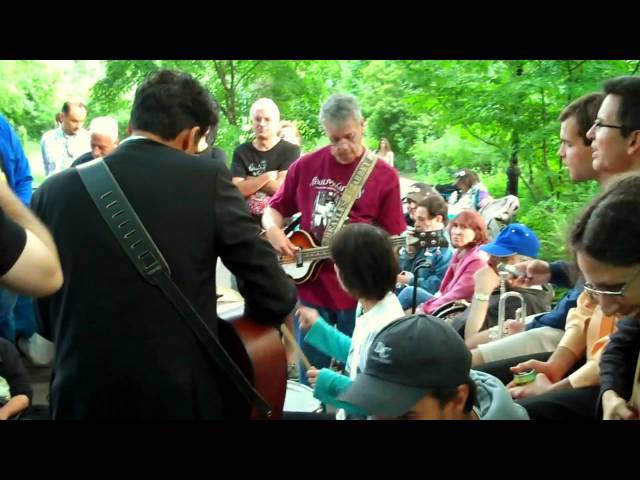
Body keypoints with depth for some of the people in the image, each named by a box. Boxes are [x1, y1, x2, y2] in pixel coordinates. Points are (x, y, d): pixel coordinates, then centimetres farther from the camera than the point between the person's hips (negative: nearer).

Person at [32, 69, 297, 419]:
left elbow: (47, 322, 9)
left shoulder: (53, 191, 0)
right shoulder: (206, 178, -10)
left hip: (81, 399, 3)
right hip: (183, 396, -2)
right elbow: (274, 296, -7)